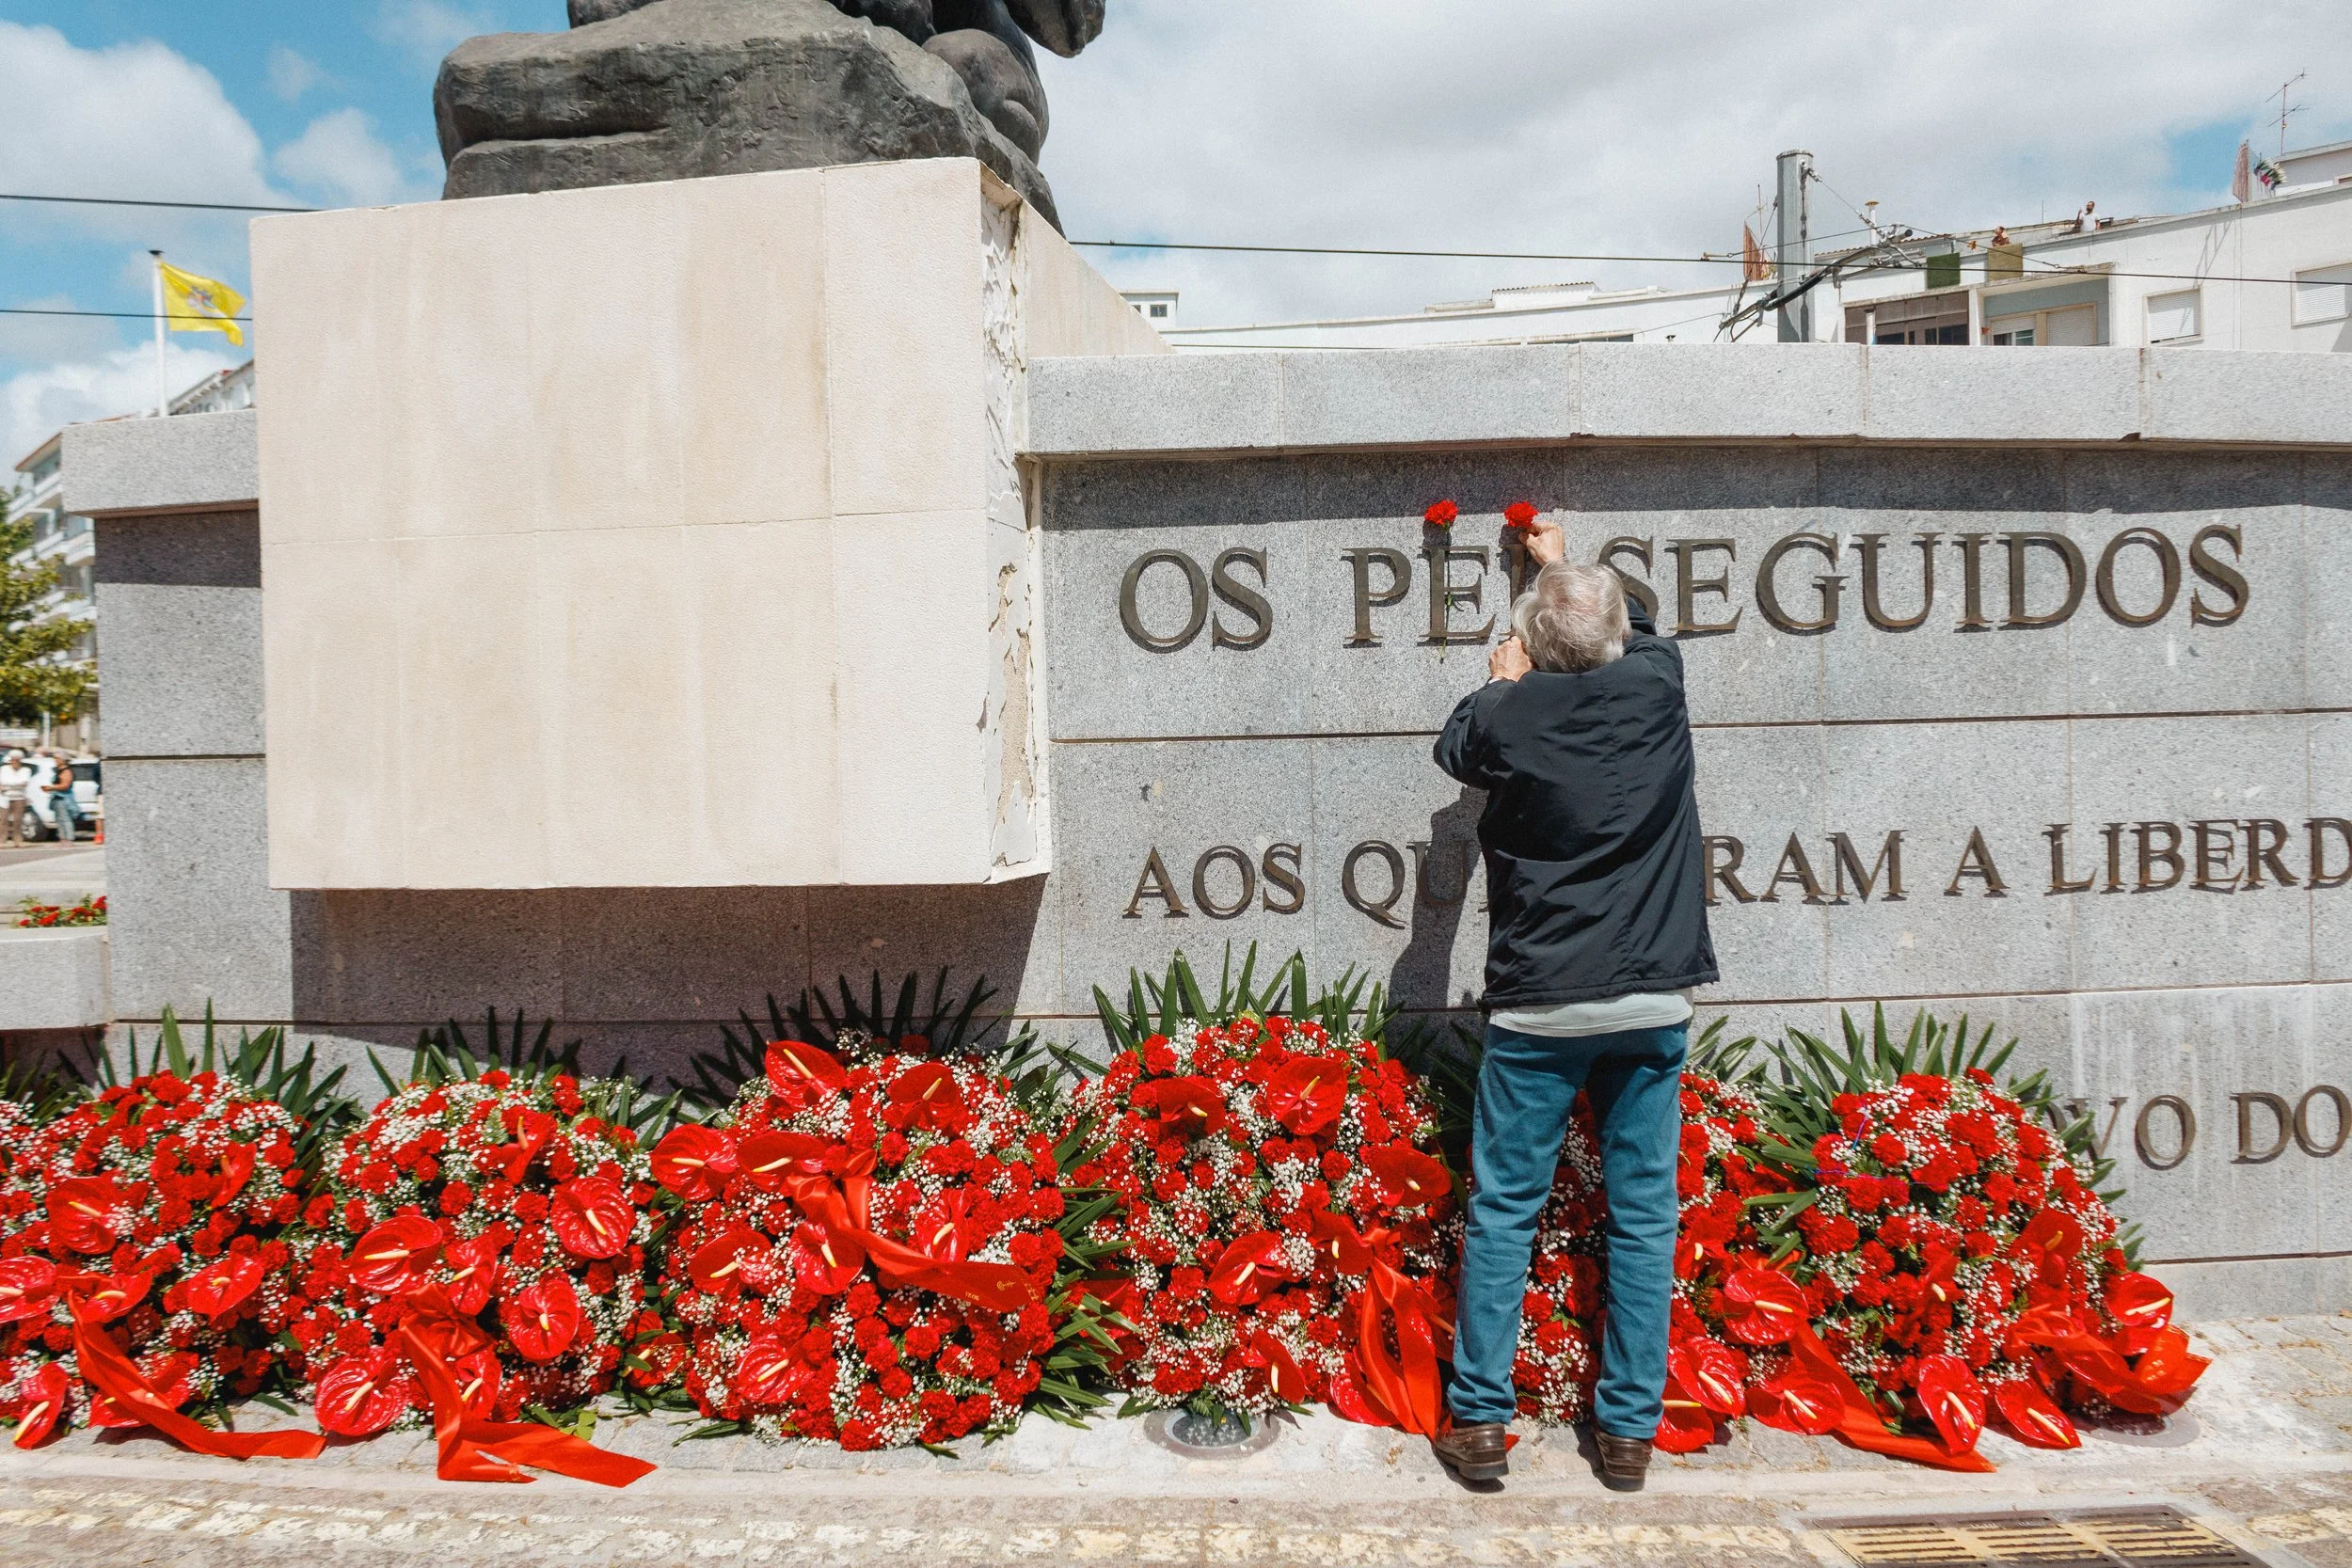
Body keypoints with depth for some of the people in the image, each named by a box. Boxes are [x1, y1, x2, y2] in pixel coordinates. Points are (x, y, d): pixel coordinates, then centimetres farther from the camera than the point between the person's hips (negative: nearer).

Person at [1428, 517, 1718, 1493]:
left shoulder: (1512, 717, -8)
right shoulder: (1657, 686, -1)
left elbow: (1455, 745, 16)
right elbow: (1637, 631, 24)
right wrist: (1563, 563, 38)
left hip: (1538, 1010, -2)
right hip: (1653, 1005, 3)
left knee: (1503, 1212, 7)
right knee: (1644, 1216, 9)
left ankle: (1479, 1420, 13)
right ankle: (1629, 1431, 16)